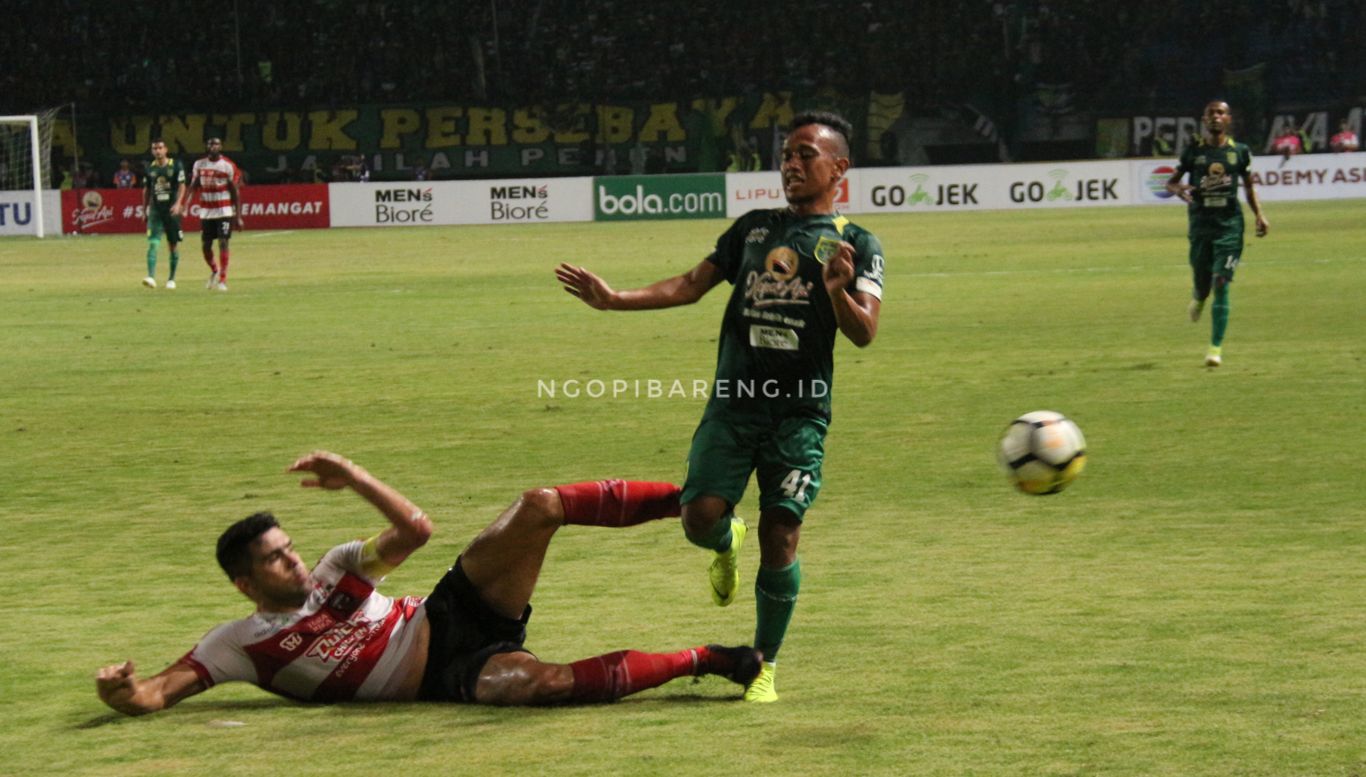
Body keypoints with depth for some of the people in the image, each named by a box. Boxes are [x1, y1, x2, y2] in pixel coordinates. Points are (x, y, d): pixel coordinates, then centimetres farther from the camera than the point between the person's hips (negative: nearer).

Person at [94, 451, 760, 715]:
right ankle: (699, 660, -27)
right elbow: (154, 694, -6)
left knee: (541, 506, -17)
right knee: (540, 680, -38)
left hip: (449, 614, 5)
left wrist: (354, 478, -6)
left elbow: (416, 529, 6)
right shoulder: (237, 647, 0)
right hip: (448, 676, -5)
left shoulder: (335, 572, 11)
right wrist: (119, 690, -29)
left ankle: (689, 498, -11)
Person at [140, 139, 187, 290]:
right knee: (153, 243, -14)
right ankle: (151, 276, -22)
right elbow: (146, 190, 16)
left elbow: (182, 186, -5)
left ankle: (172, 279, 18)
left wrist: (178, 204, -18)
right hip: (155, 209, 2)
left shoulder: (176, 165, -2)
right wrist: (144, 209, 15)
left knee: (173, 245, 6)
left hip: (171, 209, -2)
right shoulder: (150, 168, 7)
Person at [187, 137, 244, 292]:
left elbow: (235, 192, -4)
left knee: (223, 243, -11)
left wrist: (238, 216, -8)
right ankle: (214, 271, 32)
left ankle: (222, 280, -6)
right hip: (206, 211, 4)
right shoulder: (199, 164, 5)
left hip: (224, 211, -4)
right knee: (205, 245, 6)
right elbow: (194, 186, 10)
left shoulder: (228, 166, -6)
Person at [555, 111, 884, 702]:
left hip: (800, 413, -3)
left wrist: (839, 292, -28)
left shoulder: (856, 245, 5)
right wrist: (613, 299, 9)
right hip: (733, 403, 3)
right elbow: (691, 286, 18)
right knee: (701, 517, -12)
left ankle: (765, 665, 8)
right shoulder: (753, 228, 17)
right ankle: (727, 544, 26)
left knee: (779, 537, -9)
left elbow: (864, 333, -7)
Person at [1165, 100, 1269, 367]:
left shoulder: (1239, 152, 5)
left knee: (1221, 285, -9)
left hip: (1229, 223, -1)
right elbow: (1171, 181, 9)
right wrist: (1178, 189, -15)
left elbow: (1249, 187, 15)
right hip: (1200, 222, 1)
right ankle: (1198, 297, 47)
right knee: (1202, 282, 6)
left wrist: (1259, 215, 3)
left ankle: (1216, 347, -7)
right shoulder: (1193, 151, 4)